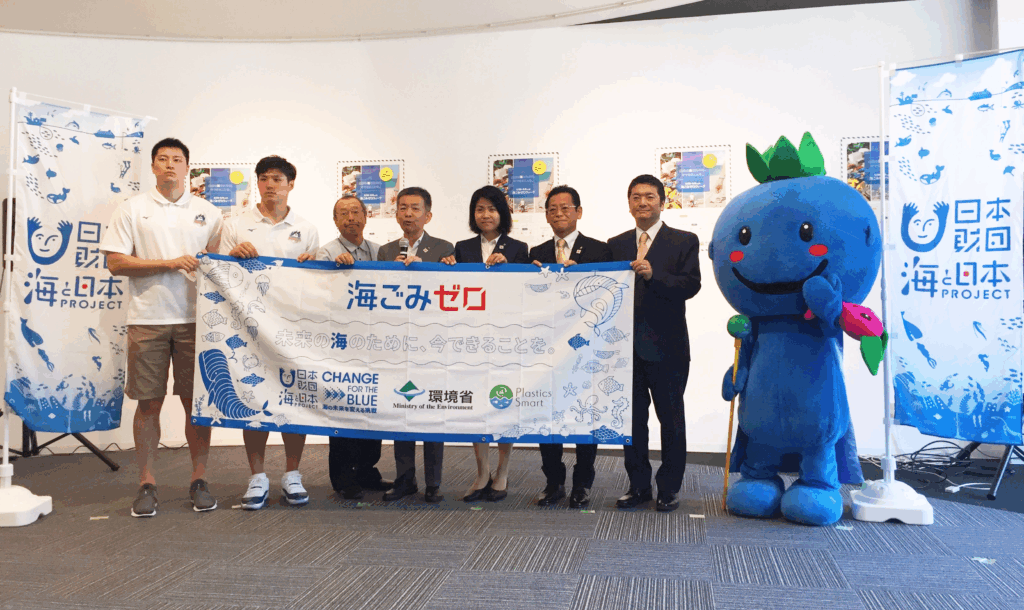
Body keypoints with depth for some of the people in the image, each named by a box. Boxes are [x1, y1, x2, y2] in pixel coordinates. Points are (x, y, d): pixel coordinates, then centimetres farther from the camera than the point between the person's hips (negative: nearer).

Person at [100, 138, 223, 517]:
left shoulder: (207, 213, 13)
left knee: (197, 400, 3)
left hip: (194, 318, 1)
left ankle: (199, 479, 13)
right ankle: (146, 483, 13)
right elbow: (115, 263, -1)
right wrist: (169, 263, -10)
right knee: (149, 402, 3)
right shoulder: (133, 209, 7)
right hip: (148, 319, -1)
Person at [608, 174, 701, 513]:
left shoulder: (684, 241, 2)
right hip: (627, 345, 3)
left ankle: (669, 488, 19)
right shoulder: (616, 245, 12)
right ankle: (639, 486, 21)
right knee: (632, 419, 9)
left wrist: (653, 275, -25)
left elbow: (691, 285, -12)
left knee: (671, 419, 6)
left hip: (667, 347, -3)